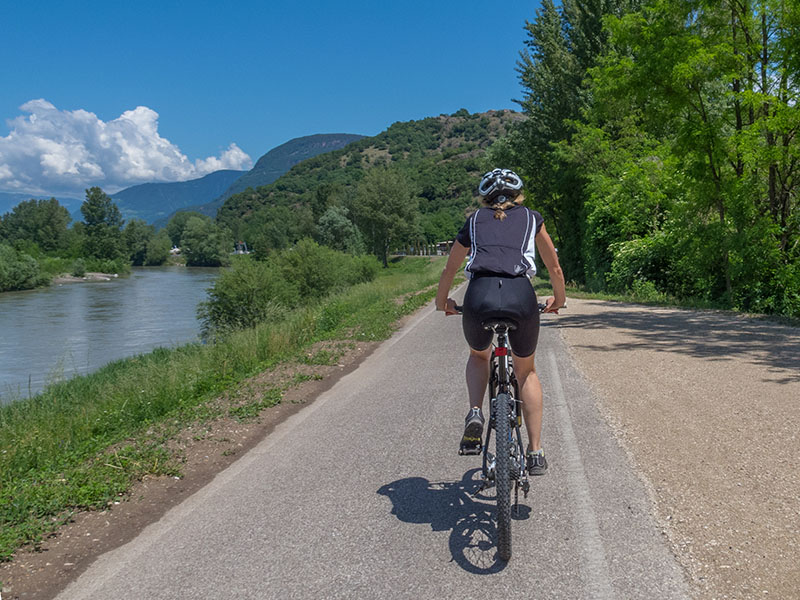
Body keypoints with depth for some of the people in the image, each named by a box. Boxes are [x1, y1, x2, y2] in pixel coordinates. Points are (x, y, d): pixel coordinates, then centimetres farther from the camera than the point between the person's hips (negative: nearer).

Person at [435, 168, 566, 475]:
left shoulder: (475, 221, 26)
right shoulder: (532, 218, 25)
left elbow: (449, 270, 33)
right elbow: (555, 268, 30)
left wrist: (442, 302, 49)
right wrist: (558, 299, 48)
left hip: (479, 295, 0)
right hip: (520, 295, 0)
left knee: (478, 356, 32)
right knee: (526, 371, 24)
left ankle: (475, 414, 7)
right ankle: (536, 453, 21)